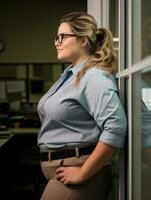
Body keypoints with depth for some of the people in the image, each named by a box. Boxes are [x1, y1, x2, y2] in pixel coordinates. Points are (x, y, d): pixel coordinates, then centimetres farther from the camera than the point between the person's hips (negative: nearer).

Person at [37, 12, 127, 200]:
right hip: (59, 170, 9)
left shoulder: (94, 76, -16)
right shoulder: (68, 74, 12)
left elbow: (116, 128, -27)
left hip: (76, 170, -9)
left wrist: (82, 174, -22)